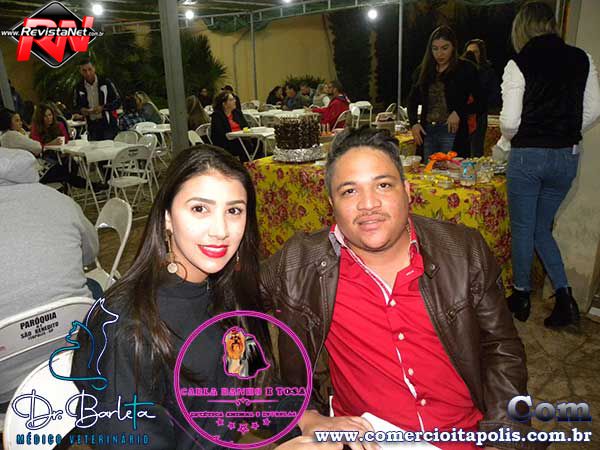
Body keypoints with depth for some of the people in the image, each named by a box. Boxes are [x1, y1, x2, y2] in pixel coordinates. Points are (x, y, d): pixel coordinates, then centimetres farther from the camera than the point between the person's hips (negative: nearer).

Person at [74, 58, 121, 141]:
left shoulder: (105, 83, -2)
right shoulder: (79, 88, 6)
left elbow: (118, 101, -1)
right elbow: (76, 106, 18)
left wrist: (103, 108, -16)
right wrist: (81, 110, -7)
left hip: (109, 124, -3)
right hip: (92, 125, 3)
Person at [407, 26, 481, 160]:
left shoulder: (466, 69, 2)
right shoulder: (423, 71, 12)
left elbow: (479, 102, -1)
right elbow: (412, 100, 16)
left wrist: (459, 112, -15)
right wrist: (414, 123, 1)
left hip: (452, 131, -3)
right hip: (426, 131, 4)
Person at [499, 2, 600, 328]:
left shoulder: (519, 65, -9)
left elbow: (509, 122, -11)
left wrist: (506, 139, 9)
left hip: (528, 156, -4)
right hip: (567, 157, 5)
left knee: (523, 228, 11)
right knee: (542, 228, 20)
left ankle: (522, 297, 23)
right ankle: (564, 296, 12)